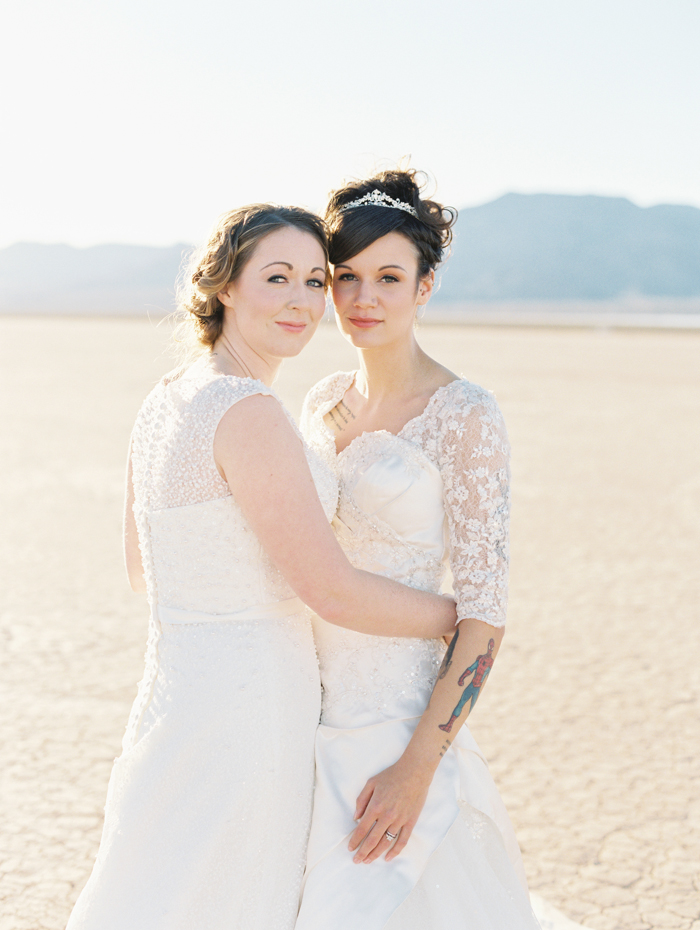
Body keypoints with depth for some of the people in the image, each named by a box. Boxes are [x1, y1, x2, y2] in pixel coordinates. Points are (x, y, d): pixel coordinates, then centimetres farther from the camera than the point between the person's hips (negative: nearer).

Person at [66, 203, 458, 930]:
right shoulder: (249, 413, -21)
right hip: (244, 711, -9)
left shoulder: (163, 402, 7)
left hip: (173, 699, 9)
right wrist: (466, 617, -4)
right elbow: (331, 590, -19)